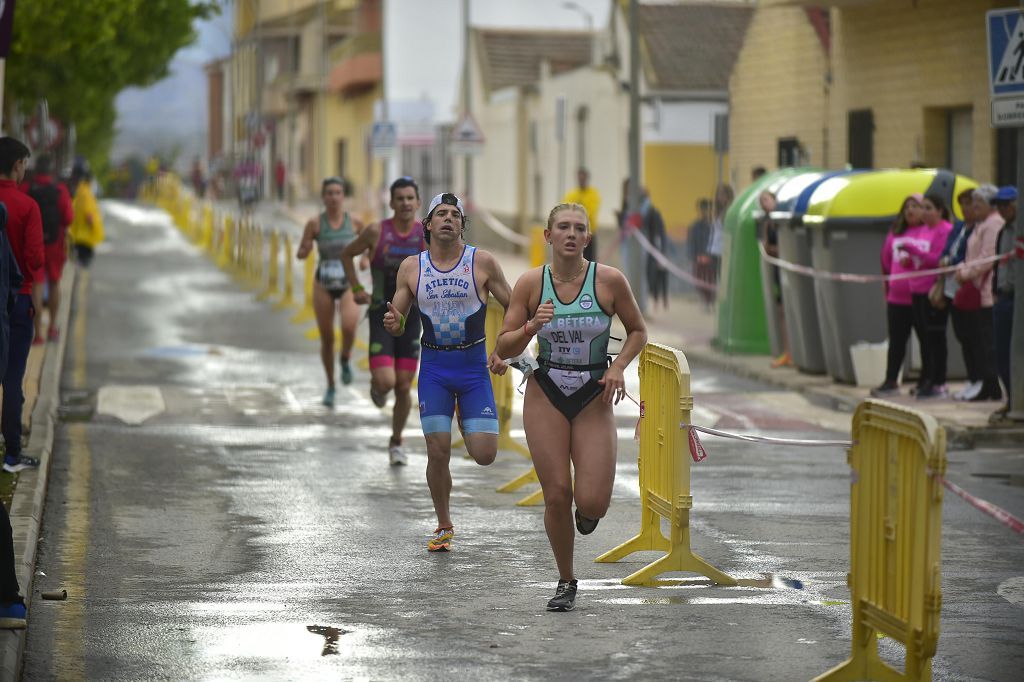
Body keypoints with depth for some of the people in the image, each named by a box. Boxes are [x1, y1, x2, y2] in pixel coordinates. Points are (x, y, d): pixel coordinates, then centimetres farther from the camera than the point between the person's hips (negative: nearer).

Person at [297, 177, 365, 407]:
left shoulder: (354, 222, -5)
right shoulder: (315, 223, -7)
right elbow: (300, 255, -1)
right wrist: (306, 249, -24)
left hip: (349, 284, 0)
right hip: (324, 285, 0)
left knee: (349, 327, -26)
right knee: (327, 339, 4)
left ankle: (346, 360, 7)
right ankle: (330, 387, 25)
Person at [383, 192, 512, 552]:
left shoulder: (483, 262, -4)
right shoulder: (411, 267, 2)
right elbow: (398, 323, 8)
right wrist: (393, 324, -15)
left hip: (474, 365, -1)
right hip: (434, 368, 1)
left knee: (484, 454, -6)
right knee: (438, 452, -4)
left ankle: (469, 423, 31)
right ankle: (444, 526, 16)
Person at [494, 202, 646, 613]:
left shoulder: (609, 281, -7)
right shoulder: (531, 283, -3)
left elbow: (638, 331, 7)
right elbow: (504, 349, 0)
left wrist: (618, 367, -10)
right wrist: (531, 326, -19)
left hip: (594, 397, -1)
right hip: (546, 394, 1)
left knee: (592, 503, -11)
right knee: (556, 495, -2)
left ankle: (587, 509, 29)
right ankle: (566, 581, 19)